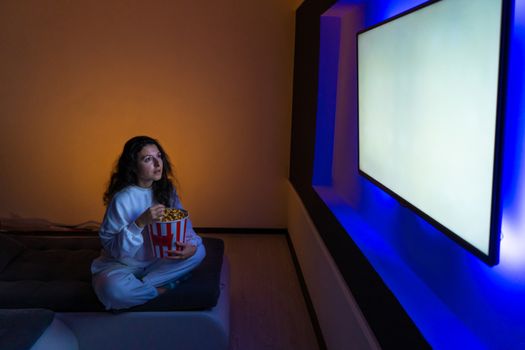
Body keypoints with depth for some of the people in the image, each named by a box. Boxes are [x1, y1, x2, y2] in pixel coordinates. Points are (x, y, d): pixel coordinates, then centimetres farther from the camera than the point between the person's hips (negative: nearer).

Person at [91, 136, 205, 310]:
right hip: (123, 264, -5)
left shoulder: (167, 189, -4)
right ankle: (163, 288, -12)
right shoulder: (122, 199, -21)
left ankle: (141, 284, -15)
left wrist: (191, 245, -24)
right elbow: (110, 245, -21)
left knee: (198, 251, -14)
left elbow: (183, 223, -1)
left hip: (155, 260, 6)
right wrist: (141, 222, -34)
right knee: (113, 289, -38)